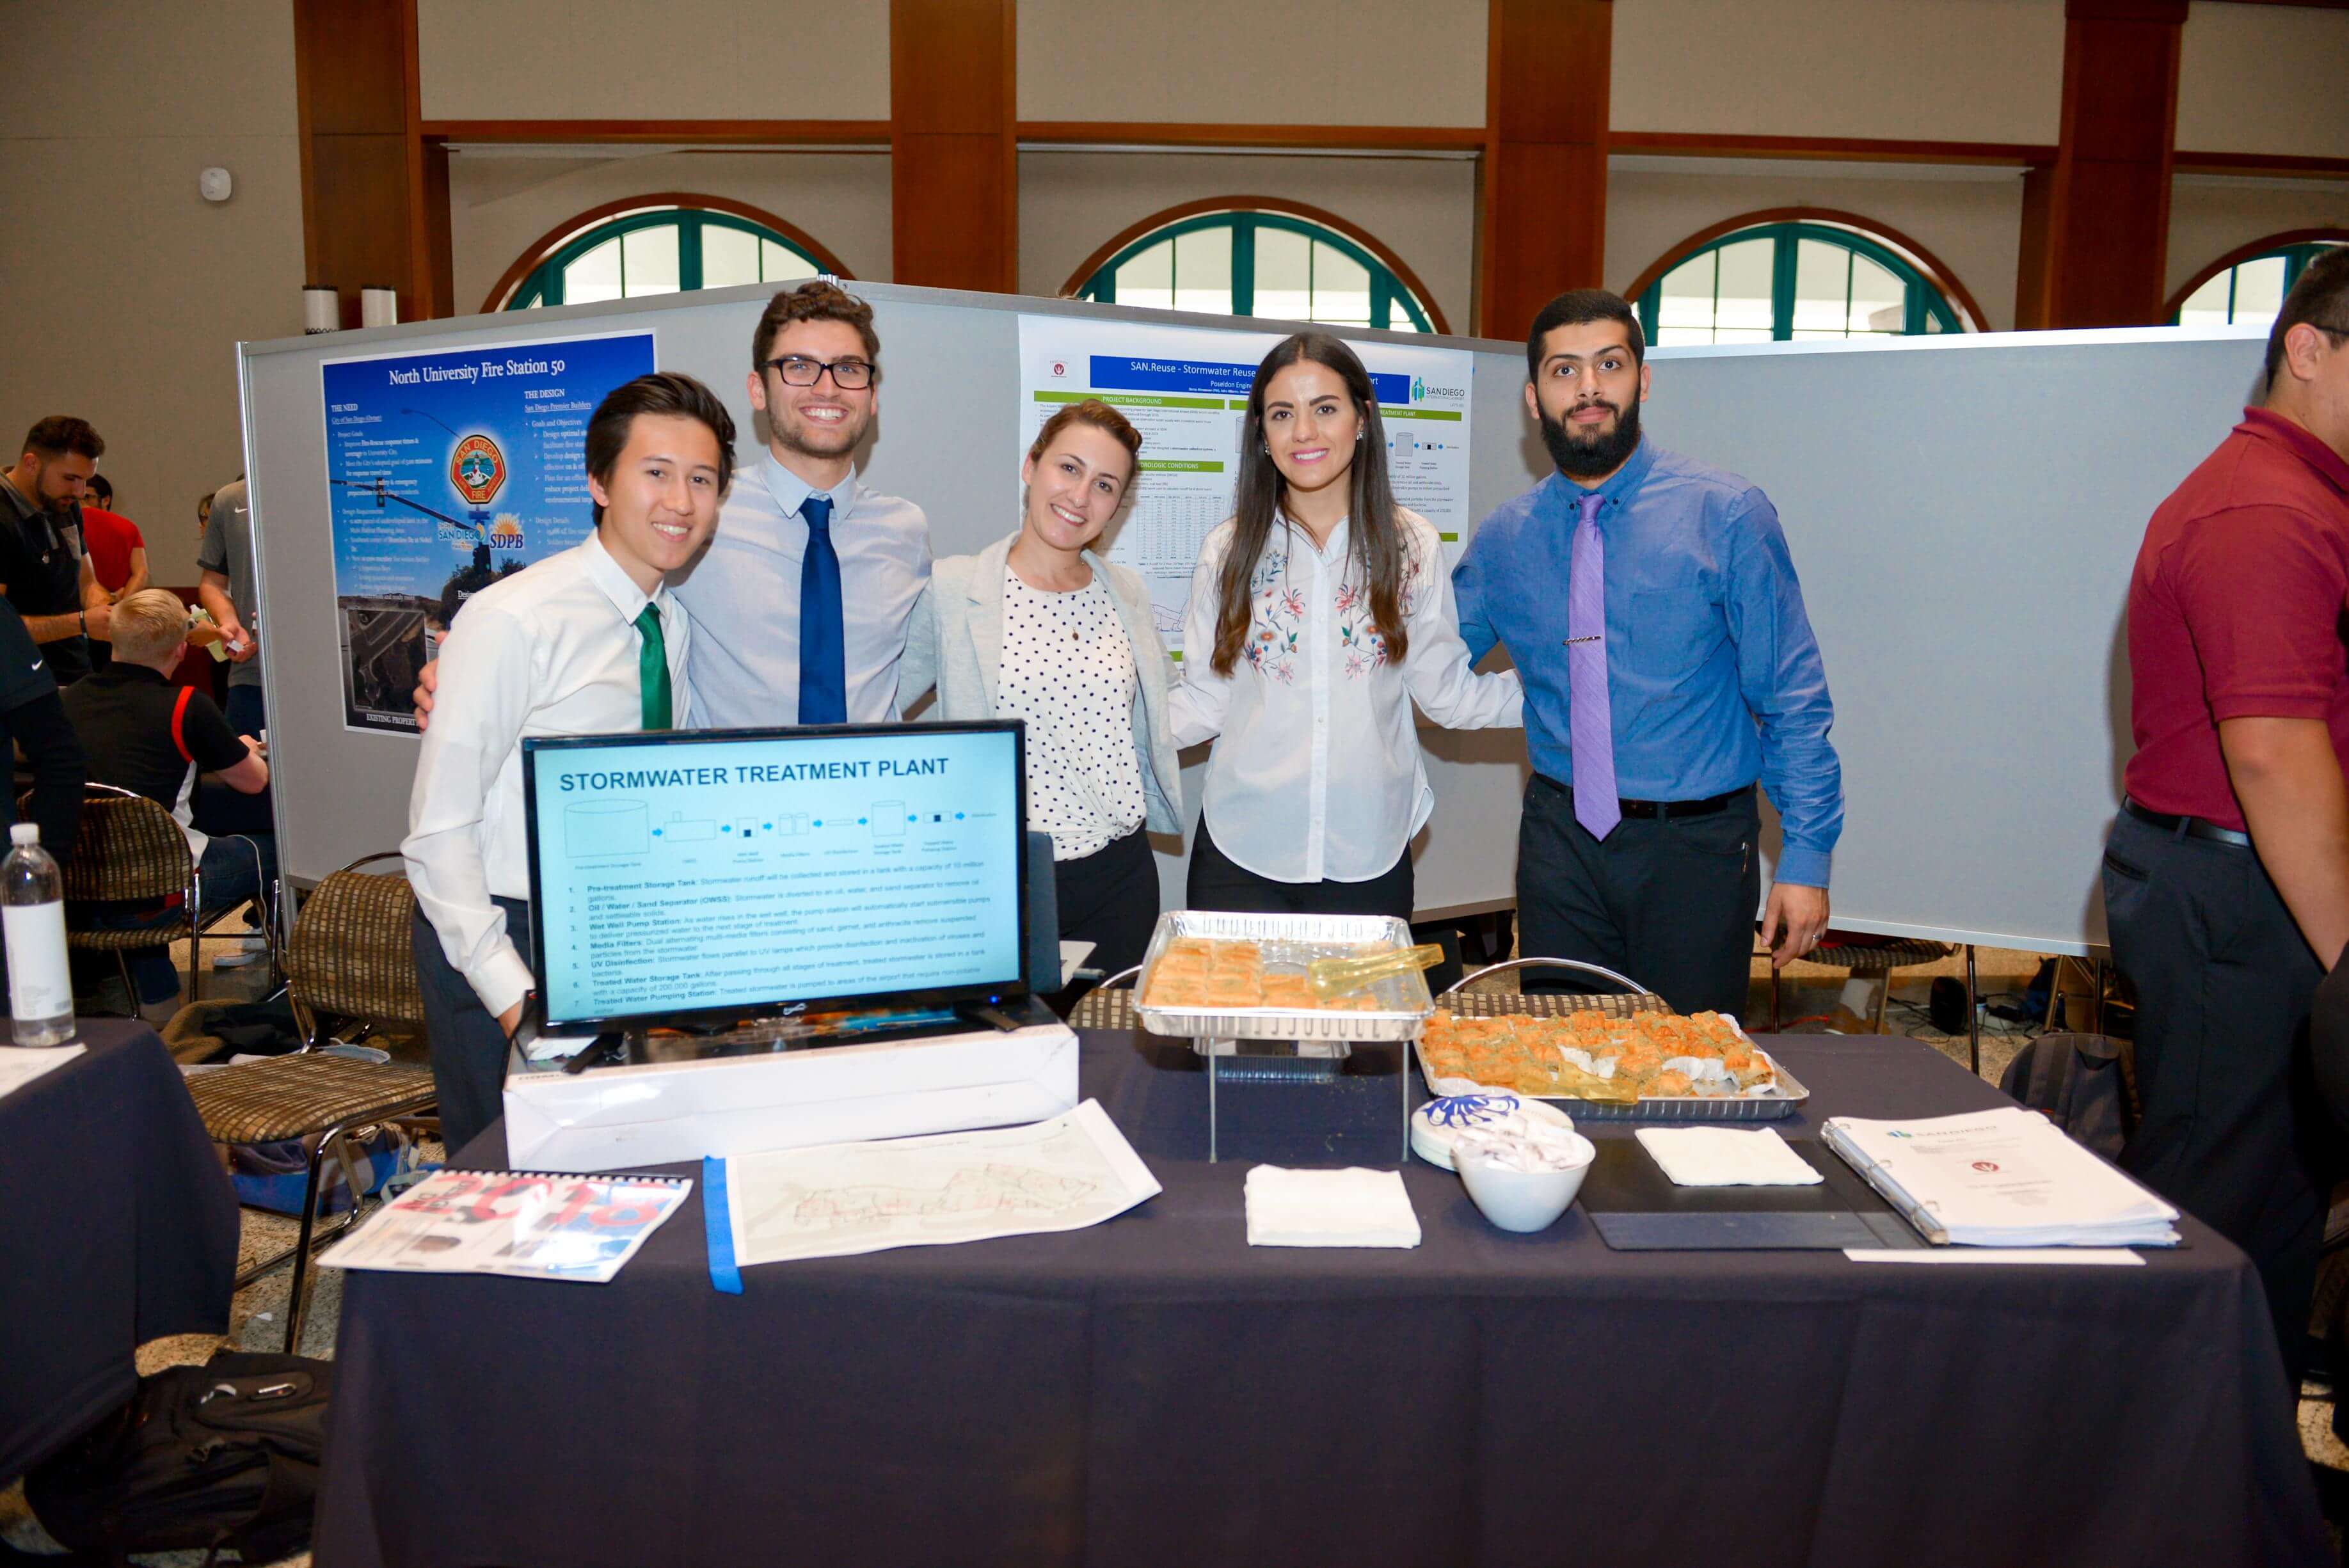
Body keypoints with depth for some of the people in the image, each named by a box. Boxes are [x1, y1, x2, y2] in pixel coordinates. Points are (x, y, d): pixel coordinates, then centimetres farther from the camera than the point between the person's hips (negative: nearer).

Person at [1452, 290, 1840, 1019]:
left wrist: (1806, 858, -8)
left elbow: (1793, 698, -5)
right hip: (1561, 840, 3)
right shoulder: (1505, 537, 3)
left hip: (1695, 846, -2)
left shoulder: (1726, 514, -6)